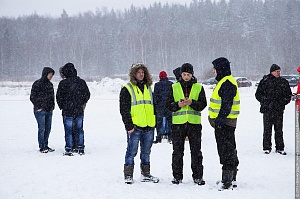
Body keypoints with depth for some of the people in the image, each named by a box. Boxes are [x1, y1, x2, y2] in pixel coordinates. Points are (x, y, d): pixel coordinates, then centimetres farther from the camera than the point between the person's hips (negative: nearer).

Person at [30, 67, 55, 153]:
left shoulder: (50, 84, 13)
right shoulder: (37, 84, -9)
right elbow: (32, 97, -9)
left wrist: (52, 106, 13)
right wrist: (38, 106, -11)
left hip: (49, 110, 7)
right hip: (40, 110, -7)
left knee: (48, 128, 9)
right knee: (42, 129, -5)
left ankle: (45, 146, 19)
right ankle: (42, 147, 2)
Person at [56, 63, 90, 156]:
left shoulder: (63, 83, -11)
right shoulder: (81, 82, -1)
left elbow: (59, 97, -6)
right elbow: (87, 94, 7)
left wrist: (62, 106, 10)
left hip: (67, 111, -3)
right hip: (79, 111, 3)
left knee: (68, 131, 3)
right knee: (80, 130, 13)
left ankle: (69, 150, 4)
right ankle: (81, 149, 15)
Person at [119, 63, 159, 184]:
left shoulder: (148, 88, 16)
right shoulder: (127, 89, -2)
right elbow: (124, 109, -6)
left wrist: (155, 122, 16)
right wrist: (129, 125, -13)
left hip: (149, 126, 5)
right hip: (135, 126, -5)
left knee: (146, 152, 12)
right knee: (132, 151, -3)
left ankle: (146, 174, 21)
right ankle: (128, 175, 4)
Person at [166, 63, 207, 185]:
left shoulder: (198, 87, 6)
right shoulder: (174, 87, 8)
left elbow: (203, 104, 0)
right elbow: (168, 105, 5)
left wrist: (192, 103, -17)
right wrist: (178, 105, -14)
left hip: (194, 123, -1)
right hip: (178, 123, 1)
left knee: (196, 151, 2)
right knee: (177, 151, 4)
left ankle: (198, 176, 8)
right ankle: (177, 176, 12)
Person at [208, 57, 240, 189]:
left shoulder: (227, 83, -15)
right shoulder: (224, 82, 19)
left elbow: (227, 104, -23)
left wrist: (220, 118, -26)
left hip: (224, 122, -11)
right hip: (222, 122, 11)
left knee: (226, 150, -10)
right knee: (229, 149, 15)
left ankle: (227, 179, -10)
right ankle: (232, 179, 21)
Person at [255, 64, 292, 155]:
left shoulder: (284, 82, 10)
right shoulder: (265, 81, 1)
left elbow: (288, 94, 19)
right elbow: (258, 94, 6)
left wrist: (284, 102, 5)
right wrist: (265, 102, -4)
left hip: (279, 110, 2)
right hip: (267, 110, -2)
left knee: (279, 130, 5)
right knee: (267, 129, 0)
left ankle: (280, 148, 11)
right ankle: (267, 148, 7)